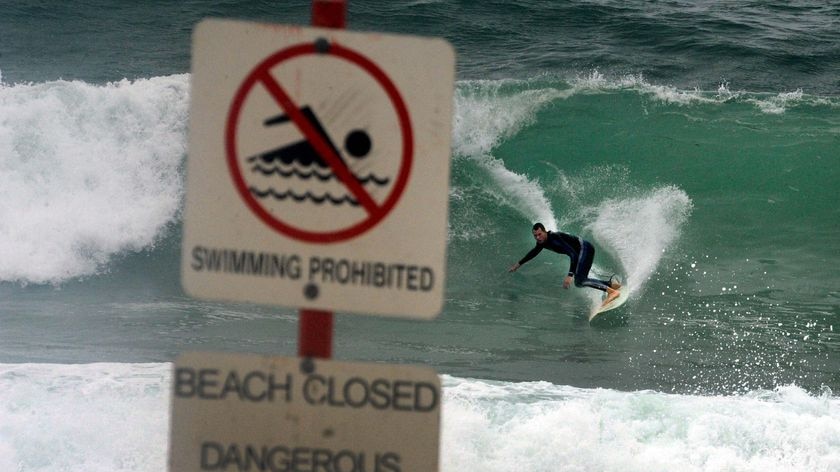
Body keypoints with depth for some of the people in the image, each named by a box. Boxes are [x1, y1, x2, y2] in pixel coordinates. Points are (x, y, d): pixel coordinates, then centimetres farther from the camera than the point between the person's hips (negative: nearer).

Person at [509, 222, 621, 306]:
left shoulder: (554, 238, -30)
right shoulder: (542, 242, -1)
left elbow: (574, 255, -38)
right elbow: (534, 252, 25)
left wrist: (570, 275, -47)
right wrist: (519, 264, 32)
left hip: (585, 248, -10)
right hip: (580, 252, 10)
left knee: (579, 281, -23)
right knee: (579, 281, 12)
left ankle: (611, 291, -29)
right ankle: (610, 283, 13)